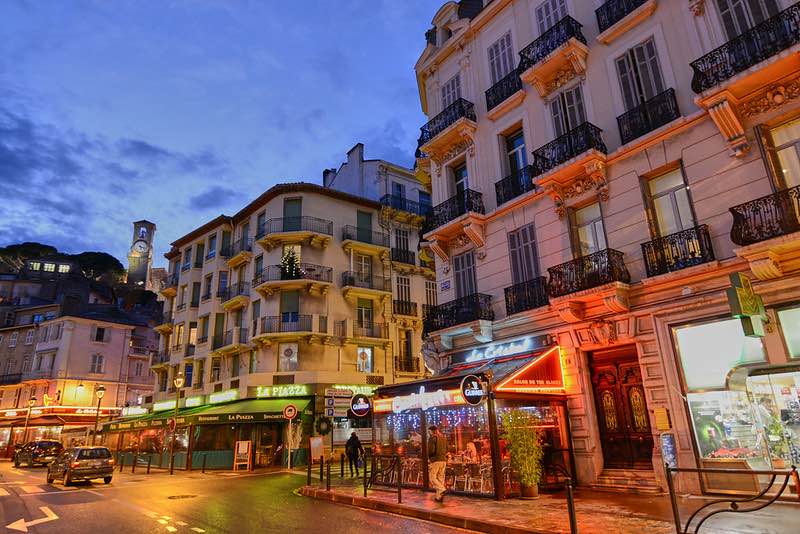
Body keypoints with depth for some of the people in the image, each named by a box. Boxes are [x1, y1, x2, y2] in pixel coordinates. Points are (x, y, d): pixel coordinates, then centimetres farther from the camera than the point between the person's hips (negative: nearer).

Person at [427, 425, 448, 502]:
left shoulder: (432, 438, -9)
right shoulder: (443, 438, 14)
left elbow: (431, 450, -16)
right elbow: (446, 450, 17)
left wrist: (429, 458, 0)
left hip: (435, 460, -7)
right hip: (443, 460, 7)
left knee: (432, 477, 0)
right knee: (440, 478, 11)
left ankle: (442, 489, -20)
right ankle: (439, 497, 11)